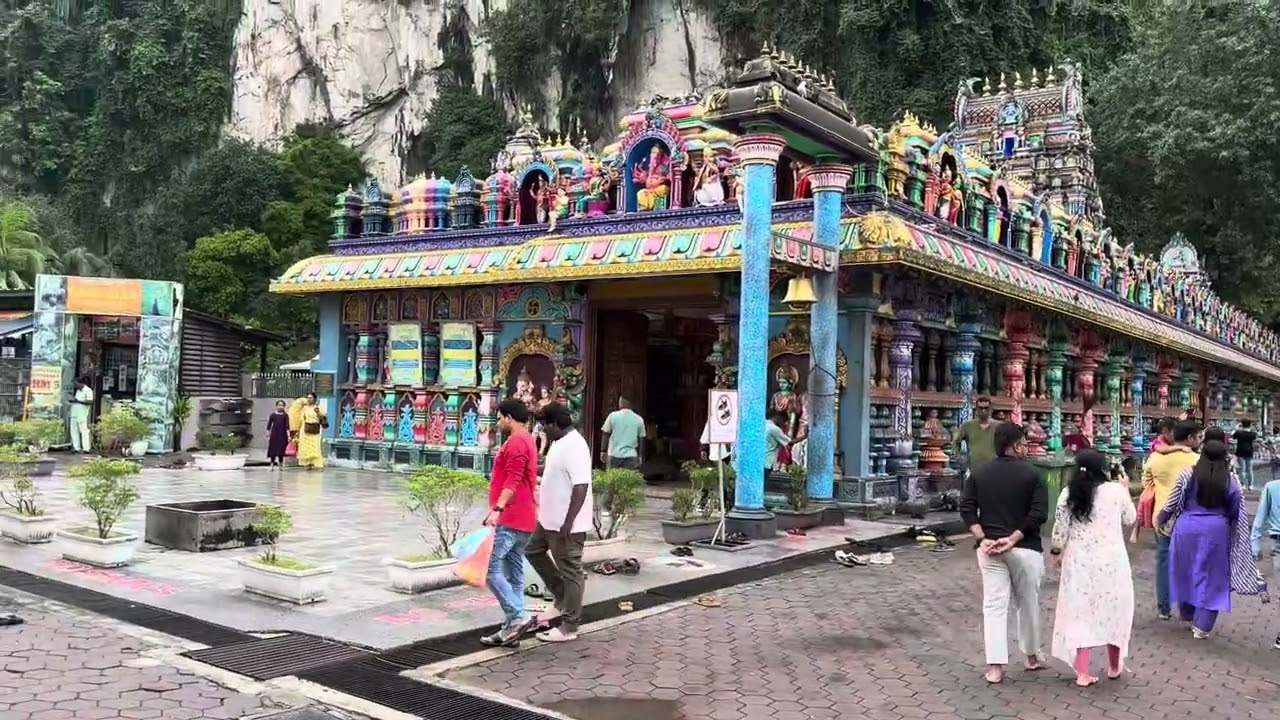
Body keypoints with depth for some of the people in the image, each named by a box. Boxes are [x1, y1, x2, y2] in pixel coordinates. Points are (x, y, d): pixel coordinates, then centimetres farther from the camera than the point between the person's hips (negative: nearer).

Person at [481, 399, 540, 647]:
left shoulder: (516, 442, -11)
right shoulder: (527, 441, 21)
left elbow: (512, 481, -24)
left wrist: (497, 509, -33)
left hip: (509, 520, -11)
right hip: (523, 520, 11)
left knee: (489, 568, -12)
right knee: (513, 575, 9)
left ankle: (519, 617, -15)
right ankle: (512, 629, 10)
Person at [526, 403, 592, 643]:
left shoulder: (575, 446, -23)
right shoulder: (560, 442, 9)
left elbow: (581, 487, -28)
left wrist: (568, 522, -28)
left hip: (567, 524, -11)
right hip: (550, 519, 11)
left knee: (569, 571, -1)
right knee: (533, 551, 22)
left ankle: (569, 627, 9)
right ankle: (563, 593, 30)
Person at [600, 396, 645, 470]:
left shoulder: (613, 416, -2)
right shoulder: (639, 419, 2)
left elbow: (606, 434, 0)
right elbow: (641, 439, 5)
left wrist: (603, 451, 7)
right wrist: (640, 456, 12)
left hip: (614, 455, -1)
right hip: (630, 455, 1)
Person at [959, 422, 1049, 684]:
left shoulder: (978, 473, 5)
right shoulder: (1031, 474, -5)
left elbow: (967, 508, -2)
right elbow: (1039, 513, -14)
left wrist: (983, 538, -7)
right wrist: (1013, 538, -14)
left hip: (990, 548, 2)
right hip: (1025, 549, -2)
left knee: (994, 605, 2)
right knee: (1028, 603, 15)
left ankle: (995, 666, -3)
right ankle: (1031, 657, 31)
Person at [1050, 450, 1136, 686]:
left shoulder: (1067, 495, -4)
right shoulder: (1116, 490, -6)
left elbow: (1060, 529, -2)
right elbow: (1130, 519, 9)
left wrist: (1057, 553, 12)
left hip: (1079, 562, 1)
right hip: (1111, 561, 0)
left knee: (1080, 613, 5)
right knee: (1113, 610, 16)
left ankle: (1082, 673, 4)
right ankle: (1114, 666, 29)